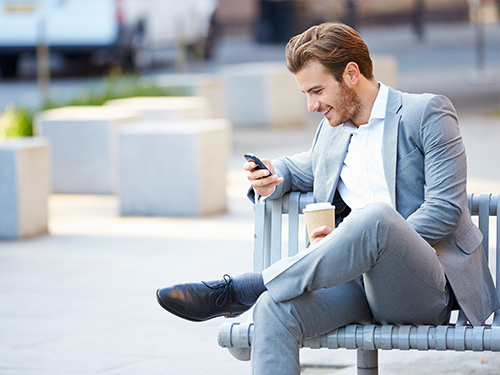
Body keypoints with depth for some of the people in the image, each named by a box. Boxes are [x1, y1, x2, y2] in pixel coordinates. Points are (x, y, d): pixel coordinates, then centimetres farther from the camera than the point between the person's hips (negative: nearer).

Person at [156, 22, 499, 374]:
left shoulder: (428, 112, 1)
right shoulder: (333, 130, 21)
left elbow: (445, 210, -9)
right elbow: (296, 169, 41)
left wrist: (353, 239, -15)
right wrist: (269, 180, 14)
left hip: (428, 288, -5)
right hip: (362, 282, 5)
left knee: (377, 215, -37)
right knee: (274, 310, -27)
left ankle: (236, 291, -29)